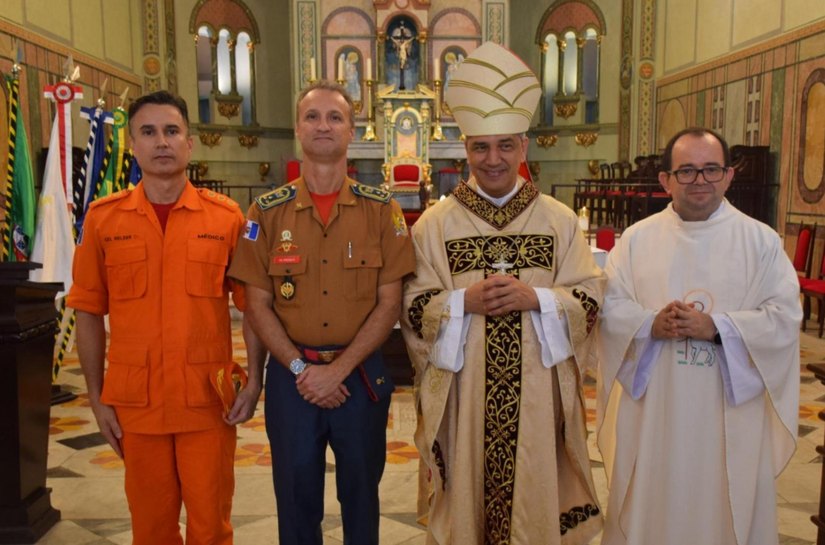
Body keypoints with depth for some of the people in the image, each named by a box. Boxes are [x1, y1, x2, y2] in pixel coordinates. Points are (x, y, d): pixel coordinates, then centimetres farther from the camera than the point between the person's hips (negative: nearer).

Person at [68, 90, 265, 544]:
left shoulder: (226, 216, -1)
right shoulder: (103, 218, 1)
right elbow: (89, 313, 4)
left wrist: (254, 381, -5)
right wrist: (96, 397, 3)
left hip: (209, 400, -1)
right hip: (134, 402, 1)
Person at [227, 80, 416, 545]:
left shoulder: (382, 210, -1)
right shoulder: (267, 213, 1)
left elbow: (389, 303, -4)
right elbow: (259, 306, 1)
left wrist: (339, 368, -12)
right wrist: (301, 369, -11)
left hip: (362, 373, 0)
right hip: (292, 375, 1)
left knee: (361, 492, 14)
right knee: (296, 494, 13)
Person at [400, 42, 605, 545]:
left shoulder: (560, 220, 4)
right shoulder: (435, 223, 1)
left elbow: (591, 299, 1)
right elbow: (413, 306, -1)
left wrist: (534, 298, -16)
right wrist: (464, 302, -18)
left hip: (538, 390, 1)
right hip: (462, 392, 0)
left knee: (536, 496, 10)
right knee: (466, 494, 9)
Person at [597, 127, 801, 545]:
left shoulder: (761, 240, 1)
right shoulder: (637, 238, 4)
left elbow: (784, 316, -6)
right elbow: (610, 307, 0)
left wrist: (716, 327, -19)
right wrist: (651, 324, -19)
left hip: (731, 412, -1)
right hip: (652, 408, 1)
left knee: (726, 506, 10)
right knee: (651, 505, 11)